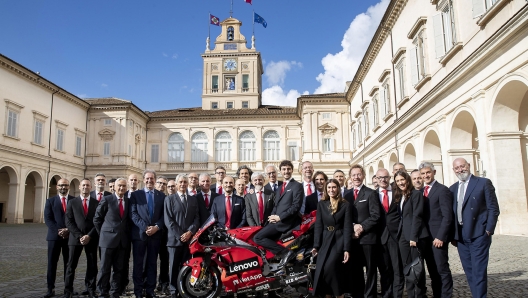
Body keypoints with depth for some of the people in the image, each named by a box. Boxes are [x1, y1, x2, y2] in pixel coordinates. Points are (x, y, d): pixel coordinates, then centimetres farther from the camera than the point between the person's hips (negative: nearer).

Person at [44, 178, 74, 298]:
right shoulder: (50, 201, 7)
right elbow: (48, 219, -2)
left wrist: (68, 230, -12)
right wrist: (58, 231, -14)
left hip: (70, 236, 0)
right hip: (54, 236, 0)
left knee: (69, 263, 5)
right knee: (52, 263, 1)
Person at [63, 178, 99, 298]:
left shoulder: (96, 203, 6)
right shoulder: (72, 202, 6)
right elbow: (69, 222, -1)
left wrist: (89, 236, -11)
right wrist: (79, 236, -11)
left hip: (91, 239, 0)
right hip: (75, 238, 0)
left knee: (92, 266, 5)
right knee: (71, 266, 2)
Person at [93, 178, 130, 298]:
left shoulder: (128, 201, 7)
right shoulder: (106, 199, -4)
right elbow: (97, 219, 1)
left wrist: (127, 234, 8)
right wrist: (102, 234, 3)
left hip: (123, 240, 4)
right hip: (108, 238, -4)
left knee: (119, 269, 9)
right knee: (105, 268, 3)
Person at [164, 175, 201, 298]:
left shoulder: (193, 200, 16)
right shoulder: (169, 199, 6)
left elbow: (196, 218, 8)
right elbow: (168, 220, -3)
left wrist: (190, 232, -9)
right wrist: (179, 235, -12)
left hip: (190, 238, 2)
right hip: (175, 238, -2)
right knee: (174, 267, 3)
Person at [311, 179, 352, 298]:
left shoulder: (345, 205, -1)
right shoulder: (321, 204, 7)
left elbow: (347, 227, -5)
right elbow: (318, 225, 4)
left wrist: (347, 248, -12)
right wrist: (316, 245, -2)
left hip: (339, 240, -4)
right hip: (325, 241, 4)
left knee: (330, 267, -19)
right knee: (322, 270, 0)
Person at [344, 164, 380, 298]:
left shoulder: (371, 193, -2)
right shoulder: (347, 195, 14)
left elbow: (375, 215, -10)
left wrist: (362, 227, -17)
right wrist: (352, 227, -8)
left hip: (367, 236, -4)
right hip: (352, 237, 4)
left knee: (370, 268, 4)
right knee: (355, 269, 11)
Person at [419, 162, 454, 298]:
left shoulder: (442, 190, -8)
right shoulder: (421, 191, 12)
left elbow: (447, 216, -13)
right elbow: (421, 215, 11)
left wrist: (441, 237, -18)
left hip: (438, 237, -6)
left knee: (442, 269, -1)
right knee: (432, 270, 12)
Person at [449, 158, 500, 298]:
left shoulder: (484, 183, -1)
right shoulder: (452, 189, 14)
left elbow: (493, 209, -3)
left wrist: (488, 231, -10)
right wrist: (453, 235, 7)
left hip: (478, 235, -5)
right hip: (460, 237, 5)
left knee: (479, 271, -5)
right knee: (469, 271, 10)